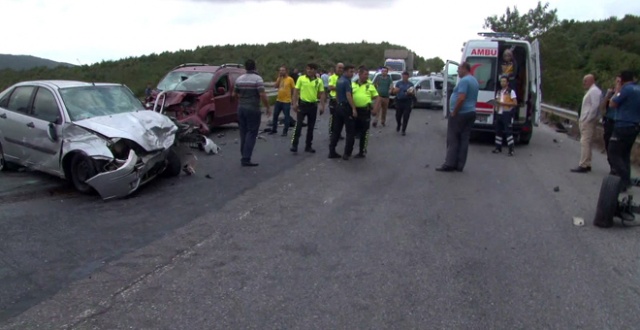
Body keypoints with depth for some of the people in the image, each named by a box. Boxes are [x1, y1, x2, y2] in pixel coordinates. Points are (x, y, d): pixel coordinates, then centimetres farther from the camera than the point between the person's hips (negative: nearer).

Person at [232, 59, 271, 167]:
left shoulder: (239, 79, 8)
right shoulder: (258, 79, -11)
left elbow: (234, 94, 15)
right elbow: (262, 95, -18)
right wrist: (267, 108, -7)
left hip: (241, 108, 6)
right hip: (253, 109, -6)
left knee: (243, 132, 13)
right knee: (251, 133, -3)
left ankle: (244, 156, 18)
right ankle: (246, 158, -8)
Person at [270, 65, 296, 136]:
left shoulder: (290, 79, -8)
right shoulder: (279, 78, 7)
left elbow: (293, 89, -4)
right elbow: (276, 86, -8)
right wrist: (279, 77, -10)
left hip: (286, 101, -6)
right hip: (278, 100, 6)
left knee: (287, 116, 1)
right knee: (275, 115, 12)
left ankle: (285, 131, 10)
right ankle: (274, 129, 25)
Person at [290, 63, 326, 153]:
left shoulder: (319, 81, 3)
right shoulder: (301, 78, -2)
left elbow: (322, 94, 6)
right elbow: (296, 91, -1)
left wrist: (322, 106, -1)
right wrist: (295, 103, -8)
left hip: (313, 105, 2)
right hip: (302, 104, -2)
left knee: (311, 127, 8)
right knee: (298, 125, -6)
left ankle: (308, 146, 17)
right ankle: (294, 145, -1)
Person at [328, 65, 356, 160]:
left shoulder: (339, 80, 13)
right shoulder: (347, 81, -14)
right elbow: (348, 96, -22)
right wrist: (354, 109, -23)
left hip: (338, 106, 9)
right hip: (346, 107, -9)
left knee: (336, 130, 10)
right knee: (350, 132, 0)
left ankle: (332, 151, 11)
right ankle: (347, 153, 0)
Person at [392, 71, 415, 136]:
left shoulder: (411, 84, 5)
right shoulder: (398, 83, 8)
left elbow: (412, 93, 4)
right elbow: (394, 91, 8)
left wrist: (409, 93, -19)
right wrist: (396, 90, -15)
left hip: (407, 101, -1)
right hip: (399, 101, 2)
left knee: (406, 117, -5)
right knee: (398, 116, 6)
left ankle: (403, 130, 3)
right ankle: (399, 125, 37)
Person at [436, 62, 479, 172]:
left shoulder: (464, 80, -16)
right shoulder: (474, 81, 15)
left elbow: (461, 98, -25)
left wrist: (454, 112, -17)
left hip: (460, 114, -9)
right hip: (470, 113, 9)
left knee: (453, 139, -4)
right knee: (464, 139, 7)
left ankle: (450, 164, -4)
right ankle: (459, 165, 9)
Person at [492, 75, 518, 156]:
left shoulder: (511, 91, -3)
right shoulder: (499, 92, 17)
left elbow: (515, 103, -9)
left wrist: (503, 103, -16)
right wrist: (497, 103, 2)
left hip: (507, 114, -7)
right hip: (499, 113, 7)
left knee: (508, 131, -10)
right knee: (498, 131, 8)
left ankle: (511, 149, -8)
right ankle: (498, 148, 16)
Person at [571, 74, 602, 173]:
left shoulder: (594, 91, -12)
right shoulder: (590, 91, 19)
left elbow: (595, 106, -21)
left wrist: (588, 119, -21)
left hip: (588, 122, -10)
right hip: (585, 121, 10)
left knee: (585, 143, -12)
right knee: (586, 143, 11)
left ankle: (583, 165, -14)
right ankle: (587, 164, 15)